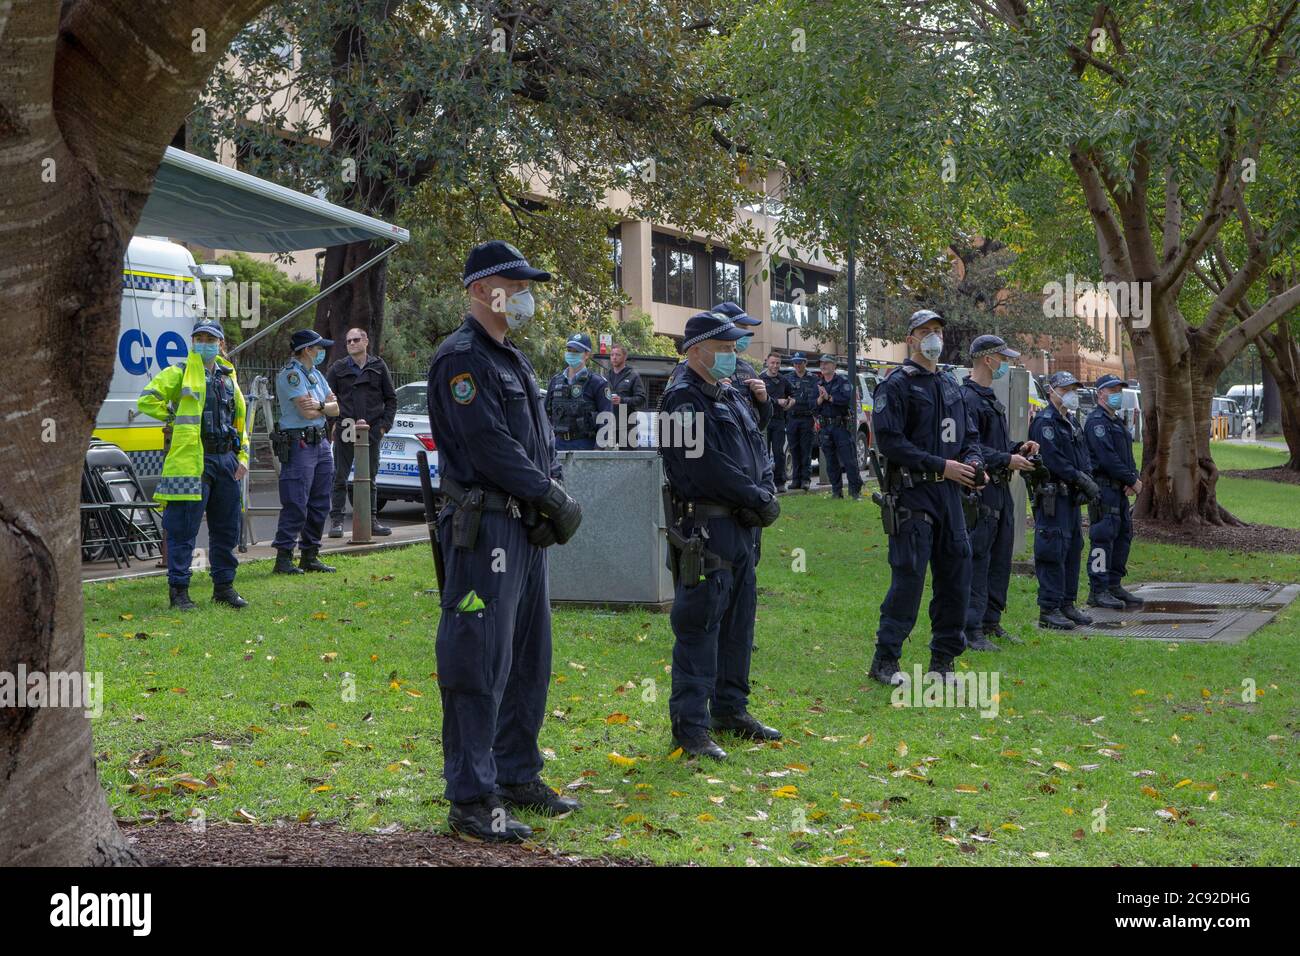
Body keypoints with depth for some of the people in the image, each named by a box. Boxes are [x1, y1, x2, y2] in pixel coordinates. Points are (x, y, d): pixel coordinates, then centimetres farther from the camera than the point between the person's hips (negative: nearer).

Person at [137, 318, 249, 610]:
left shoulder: (228, 376, 17)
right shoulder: (179, 373, -1)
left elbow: (240, 418, 22)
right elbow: (146, 400, -10)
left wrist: (243, 455, 13)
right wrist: (175, 418, -7)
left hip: (225, 459, 6)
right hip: (191, 461, -6)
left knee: (226, 528, 11)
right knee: (183, 529, -5)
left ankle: (224, 586, 22)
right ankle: (178, 591, 0)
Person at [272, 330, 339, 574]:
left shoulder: (315, 374, 17)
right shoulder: (290, 374, -11)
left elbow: (335, 409, 11)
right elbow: (307, 412, -18)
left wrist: (319, 405, -10)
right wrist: (325, 407, 0)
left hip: (321, 443, 9)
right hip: (299, 444, -9)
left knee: (320, 504, 10)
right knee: (295, 505, -11)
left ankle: (310, 556, 18)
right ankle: (283, 558, -8)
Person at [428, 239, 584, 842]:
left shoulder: (514, 359, 20)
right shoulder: (462, 358, -11)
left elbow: (542, 441, 19)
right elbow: (490, 446, -19)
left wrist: (553, 492, 0)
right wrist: (551, 496, -13)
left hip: (525, 527, 10)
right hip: (483, 527, -10)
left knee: (529, 660, 16)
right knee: (479, 664, -7)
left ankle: (517, 777, 27)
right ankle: (472, 799, -2)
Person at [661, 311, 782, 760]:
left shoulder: (731, 396, 17)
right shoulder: (685, 398, -12)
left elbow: (757, 450, 16)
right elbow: (710, 467, -19)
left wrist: (765, 493, -3)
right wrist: (759, 499, -13)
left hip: (742, 526, 10)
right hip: (704, 529, -10)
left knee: (738, 621, 16)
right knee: (699, 625, -7)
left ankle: (731, 709, 29)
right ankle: (691, 727, -4)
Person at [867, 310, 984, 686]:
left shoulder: (951, 384, 17)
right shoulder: (896, 384, -6)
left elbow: (969, 434, 24)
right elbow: (889, 441, -15)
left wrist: (973, 461, 0)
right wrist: (941, 466, -17)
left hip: (949, 493, 7)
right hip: (911, 495, -7)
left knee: (956, 574, 7)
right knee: (909, 575, -8)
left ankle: (942, 660, 17)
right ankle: (885, 661, 2)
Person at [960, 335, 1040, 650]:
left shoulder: (989, 398, 20)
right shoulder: (967, 398, -13)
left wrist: (1019, 447, 11)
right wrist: (1007, 460, -21)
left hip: (1000, 489, 10)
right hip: (978, 490, -10)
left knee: (1000, 559, 14)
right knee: (975, 560, -8)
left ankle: (990, 622, 23)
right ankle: (971, 629, -6)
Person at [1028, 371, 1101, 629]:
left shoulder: (1070, 422, 20)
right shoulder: (1045, 421, -11)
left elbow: (1083, 454, 17)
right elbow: (1053, 460, -20)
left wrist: (1087, 478, -2)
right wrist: (1082, 480, -18)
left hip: (1071, 496, 10)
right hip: (1052, 497, -10)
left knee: (1073, 549, 14)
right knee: (1053, 552, -9)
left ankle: (1067, 604, 22)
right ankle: (1049, 610, -7)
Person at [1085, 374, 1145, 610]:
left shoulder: (1117, 421, 22)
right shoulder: (1096, 421, -10)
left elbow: (1127, 455, 18)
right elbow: (1108, 458, -19)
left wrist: (1133, 479, -1)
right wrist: (1133, 480, -14)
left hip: (1120, 490, 10)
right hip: (1103, 487, -10)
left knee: (1123, 535, 12)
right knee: (1103, 536, -9)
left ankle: (1114, 585, 20)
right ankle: (1098, 591, -6)